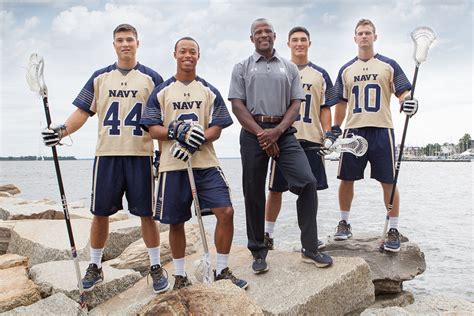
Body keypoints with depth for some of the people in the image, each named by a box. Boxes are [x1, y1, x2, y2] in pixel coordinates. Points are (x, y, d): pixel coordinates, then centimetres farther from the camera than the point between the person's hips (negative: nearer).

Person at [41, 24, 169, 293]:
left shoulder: (151, 78, 7)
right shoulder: (100, 77, 12)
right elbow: (83, 112, 9)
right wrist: (62, 130, -8)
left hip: (141, 154, -2)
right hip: (107, 154, 2)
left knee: (147, 213, 2)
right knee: (100, 212, 6)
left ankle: (156, 267, 17)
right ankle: (95, 267, 24)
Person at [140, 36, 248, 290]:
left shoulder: (210, 91, 10)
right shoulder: (161, 91, 8)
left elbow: (217, 128, 3)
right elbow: (153, 129, 2)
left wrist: (197, 139, -17)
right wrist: (176, 131, -18)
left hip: (206, 164, 1)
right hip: (173, 166, 0)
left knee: (226, 212, -11)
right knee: (176, 222, 7)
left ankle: (222, 270, 9)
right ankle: (180, 276, 26)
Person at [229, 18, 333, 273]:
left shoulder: (289, 68, 16)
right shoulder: (242, 68, 12)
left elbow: (296, 104, 7)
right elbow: (237, 105, 1)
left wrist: (277, 131, -10)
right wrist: (261, 133, -10)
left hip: (283, 132, 1)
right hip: (253, 133, -1)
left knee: (308, 182, -14)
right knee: (253, 193, 2)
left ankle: (309, 248, -2)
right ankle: (258, 252, 16)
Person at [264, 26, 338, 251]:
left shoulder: (320, 75, 13)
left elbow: (325, 108, 11)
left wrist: (328, 133, 0)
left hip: (311, 140, 2)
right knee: (275, 188, 3)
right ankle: (267, 234, 16)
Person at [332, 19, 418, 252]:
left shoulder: (389, 65, 9)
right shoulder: (346, 70, 15)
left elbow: (403, 93, 2)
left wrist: (408, 102, -21)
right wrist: (334, 129, 9)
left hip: (381, 130, -2)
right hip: (353, 131, 2)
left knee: (388, 182, -2)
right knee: (346, 179, 3)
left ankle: (393, 230, 8)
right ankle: (344, 222, 20)